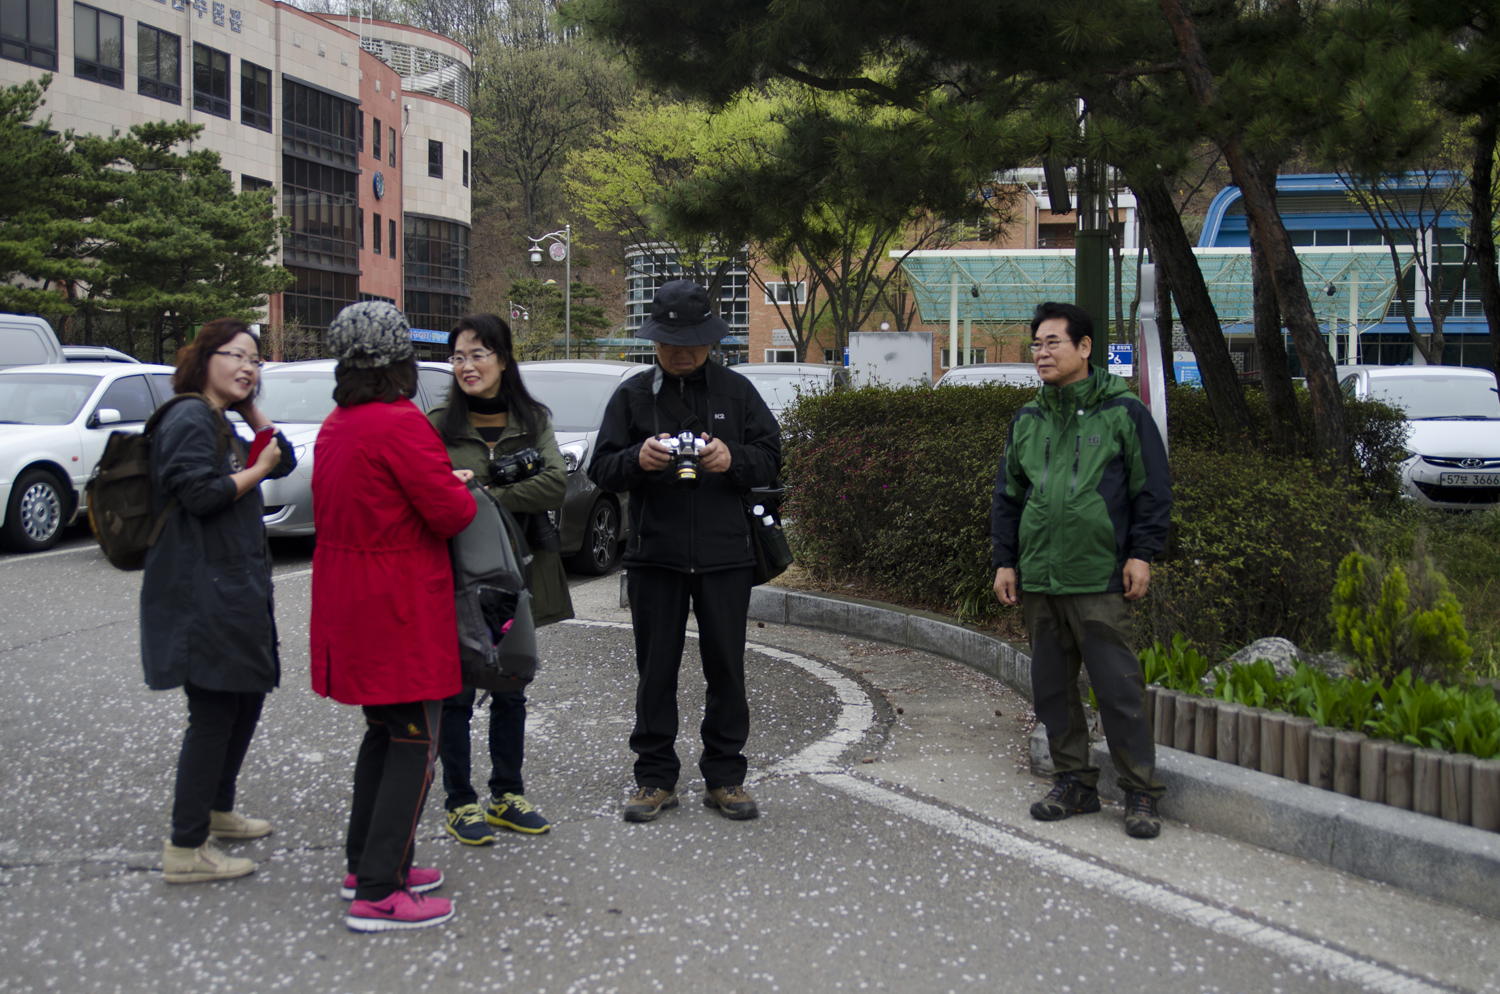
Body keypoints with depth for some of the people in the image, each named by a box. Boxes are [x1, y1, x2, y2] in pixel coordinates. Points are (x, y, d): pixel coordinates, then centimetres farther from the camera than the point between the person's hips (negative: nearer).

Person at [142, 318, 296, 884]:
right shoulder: (189, 418, -12)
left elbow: (285, 461, 20)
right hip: (201, 593, -11)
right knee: (214, 713, -8)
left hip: (235, 589, 11)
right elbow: (200, 493, -22)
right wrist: (257, 470, -9)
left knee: (247, 699, 19)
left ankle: (217, 811, 35)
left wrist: (251, 410, 11)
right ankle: (185, 849, -2)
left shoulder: (220, 424, 18)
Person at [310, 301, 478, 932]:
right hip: (401, 611, -9)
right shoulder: (400, 424, -19)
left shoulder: (335, 426, 10)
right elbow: (450, 513, -19)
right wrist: (462, 488, 3)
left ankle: (366, 862, 31)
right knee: (415, 744, -3)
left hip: (351, 606, 9)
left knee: (384, 733, 21)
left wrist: (444, 487, 9)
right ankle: (379, 894, -2)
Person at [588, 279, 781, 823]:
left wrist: (733, 458, -16)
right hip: (655, 555, 0)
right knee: (656, 669, 6)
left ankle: (725, 777, 16)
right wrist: (637, 459, -18)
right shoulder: (632, 395, 6)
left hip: (725, 554, 0)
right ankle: (655, 778, 16)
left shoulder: (736, 390, 7)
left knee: (726, 667, 5)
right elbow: (602, 469, 3)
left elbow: (771, 457, 5)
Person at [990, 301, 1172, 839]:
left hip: (1100, 580, -5)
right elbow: (1007, 496, 19)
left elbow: (1152, 489, 1)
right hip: (1038, 580, 5)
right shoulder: (1026, 421, 14)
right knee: (1052, 687, 10)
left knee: (1118, 689, -5)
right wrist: (1004, 559, 12)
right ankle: (1075, 782, 22)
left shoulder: (1123, 411, 1)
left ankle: (1141, 793, 5)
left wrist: (1141, 554, -7)